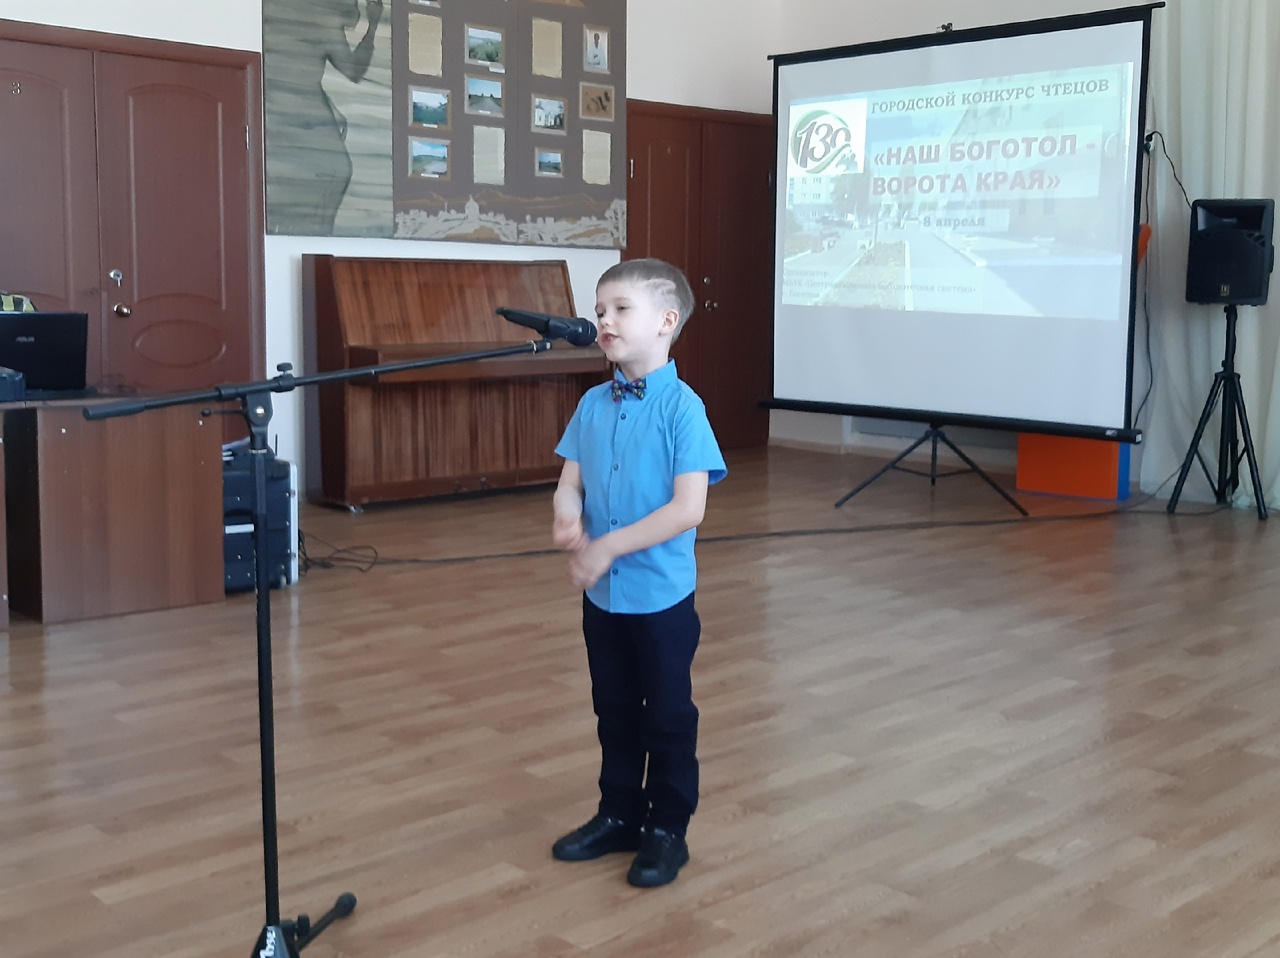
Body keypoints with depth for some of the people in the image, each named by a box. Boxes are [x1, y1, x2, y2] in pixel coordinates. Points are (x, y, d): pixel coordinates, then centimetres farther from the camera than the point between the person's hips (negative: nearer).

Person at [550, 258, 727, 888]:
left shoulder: (682, 408, -16)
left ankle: (668, 830, 26)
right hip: (602, 594, 6)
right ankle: (618, 816, 36)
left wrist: (609, 546, -22)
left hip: (661, 594, -5)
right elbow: (570, 484, 3)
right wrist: (567, 521, -19)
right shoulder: (593, 405, 2)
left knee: (668, 717, 10)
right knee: (614, 712, 19)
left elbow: (689, 508, -21)